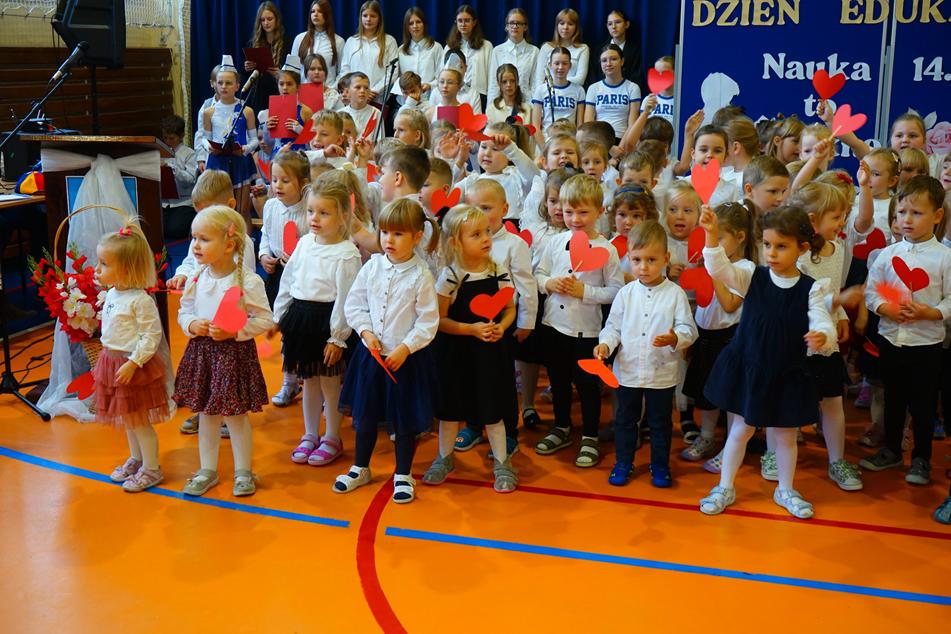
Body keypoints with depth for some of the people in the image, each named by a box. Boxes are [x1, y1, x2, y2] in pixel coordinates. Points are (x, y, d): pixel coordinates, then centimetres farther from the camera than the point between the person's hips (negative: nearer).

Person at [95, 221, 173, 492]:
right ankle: (136, 459, 37)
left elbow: (151, 337, -22)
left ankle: (151, 470, 16)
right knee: (127, 419, 20)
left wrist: (132, 363, -24)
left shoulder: (140, 300, -22)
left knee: (139, 421, 2)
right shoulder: (111, 294, 4)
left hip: (134, 365, -8)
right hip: (113, 362, 8)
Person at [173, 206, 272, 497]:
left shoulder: (248, 282, -15)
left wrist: (233, 331, -22)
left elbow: (265, 319, -12)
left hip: (235, 352, -5)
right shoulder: (195, 280, 0)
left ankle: (243, 472, 22)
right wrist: (191, 324, -11)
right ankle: (207, 470, 28)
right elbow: (184, 312, 11)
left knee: (236, 415, 6)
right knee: (207, 414, 15)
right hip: (201, 351, 5)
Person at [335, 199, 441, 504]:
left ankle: (403, 475, 26)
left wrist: (405, 348, -17)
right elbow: (354, 303, 5)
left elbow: (428, 321, -11)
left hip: (407, 357, -4)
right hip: (370, 352, 4)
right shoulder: (372, 267, -2)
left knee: (404, 419, 8)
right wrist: (366, 331, -9)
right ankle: (360, 469, 35)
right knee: (365, 413, 16)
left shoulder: (421, 276, -13)